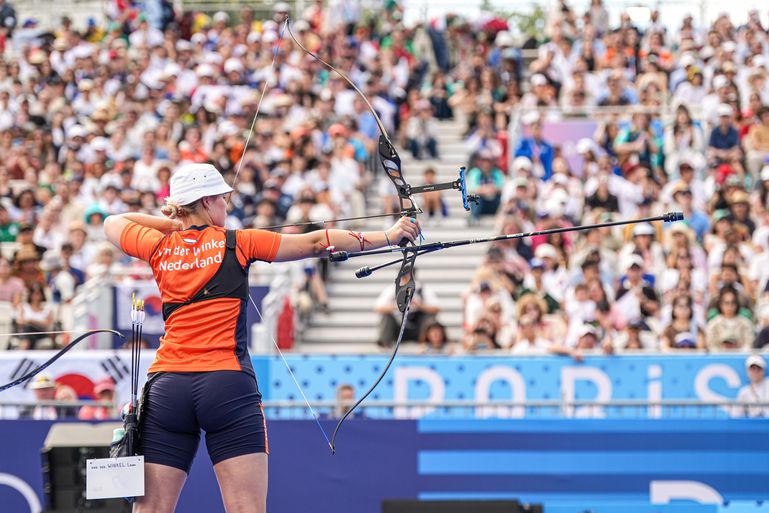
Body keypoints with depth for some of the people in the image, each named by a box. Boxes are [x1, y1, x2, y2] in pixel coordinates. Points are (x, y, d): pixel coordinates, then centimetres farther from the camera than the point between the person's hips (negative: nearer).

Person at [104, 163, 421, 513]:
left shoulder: (159, 248, 9)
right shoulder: (236, 244, 3)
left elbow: (112, 223, 29)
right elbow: (315, 243, 4)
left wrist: (172, 222, 23)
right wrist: (387, 237, 8)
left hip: (167, 386, 3)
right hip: (228, 386, -3)